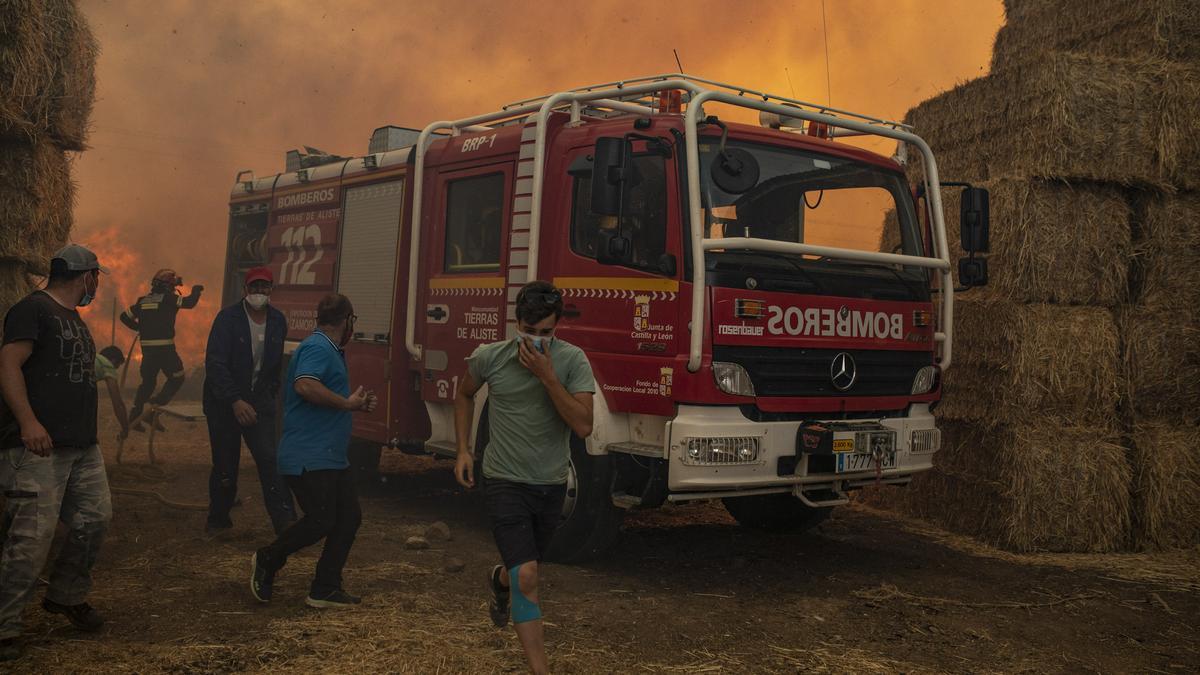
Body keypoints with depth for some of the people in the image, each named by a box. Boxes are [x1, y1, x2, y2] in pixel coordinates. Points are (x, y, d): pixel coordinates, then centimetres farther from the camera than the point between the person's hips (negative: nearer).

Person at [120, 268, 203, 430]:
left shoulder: (143, 300, 13)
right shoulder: (167, 298, -6)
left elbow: (124, 316, 18)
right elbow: (189, 302, -10)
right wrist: (196, 291, 8)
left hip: (147, 348, 7)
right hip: (165, 348, -7)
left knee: (148, 382, 16)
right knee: (177, 378, 8)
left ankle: (134, 417, 15)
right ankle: (155, 406, -6)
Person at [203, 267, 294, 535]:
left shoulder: (278, 321, 2)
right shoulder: (228, 318, -13)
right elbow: (215, 364, -19)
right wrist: (236, 401, -27)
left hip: (259, 401, 3)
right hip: (224, 402, -3)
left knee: (270, 460, -12)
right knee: (225, 466, 5)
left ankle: (285, 521, -14)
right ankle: (218, 519, 27)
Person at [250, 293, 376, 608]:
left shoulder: (331, 351, 21)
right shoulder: (317, 347, -13)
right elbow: (305, 385, -32)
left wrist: (357, 404, 17)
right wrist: (347, 403, -21)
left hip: (331, 458, 11)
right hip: (308, 457, -11)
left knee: (349, 517, 6)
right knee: (320, 521, -11)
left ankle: (325, 590, 12)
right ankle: (266, 560, 12)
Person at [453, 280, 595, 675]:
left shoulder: (572, 361, -11)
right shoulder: (489, 358, -9)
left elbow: (583, 426, -21)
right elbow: (465, 396, 13)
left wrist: (547, 376, -27)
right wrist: (463, 450, 4)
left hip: (551, 485, 2)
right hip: (506, 483, -2)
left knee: (523, 569, 22)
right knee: (526, 577, -16)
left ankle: (499, 582, 59)